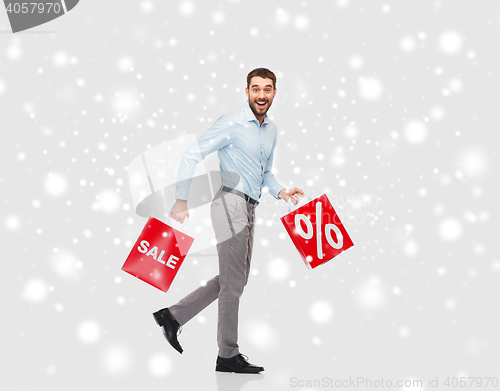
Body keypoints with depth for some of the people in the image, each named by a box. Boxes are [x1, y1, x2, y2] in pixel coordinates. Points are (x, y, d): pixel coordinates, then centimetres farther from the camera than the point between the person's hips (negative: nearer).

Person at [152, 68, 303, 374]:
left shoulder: (272, 130, 15)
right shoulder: (231, 124, -11)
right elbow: (192, 155, -12)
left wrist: (280, 191, 3)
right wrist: (181, 199, -15)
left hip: (249, 208, 9)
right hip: (231, 202, -9)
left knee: (235, 279, 15)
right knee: (234, 281, -3)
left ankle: (173, 316, 22)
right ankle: (228, 355, 8)